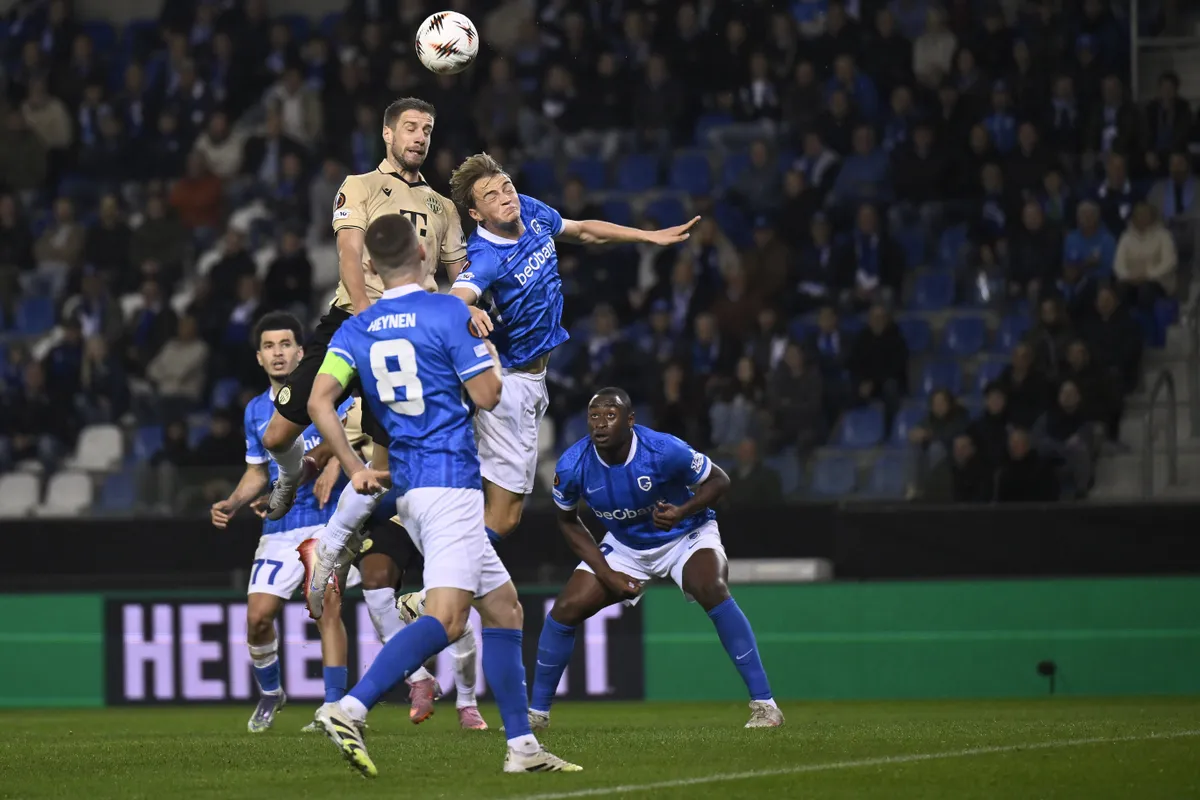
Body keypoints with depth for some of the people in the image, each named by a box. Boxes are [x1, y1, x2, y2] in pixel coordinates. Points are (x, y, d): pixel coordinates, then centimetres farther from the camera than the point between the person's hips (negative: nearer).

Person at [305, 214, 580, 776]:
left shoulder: (355, 331, 10)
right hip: (451, 481, -8)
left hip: (407, 487, 8)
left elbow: (319, 401, -2)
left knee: (503, 605, 14)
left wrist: (355, 470, 4)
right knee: (446, 618, -17)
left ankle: (522, 746, 12)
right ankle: (349, 709, -32)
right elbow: (486, 396, -7)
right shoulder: (448, 313, -6)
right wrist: (492, 358, 14)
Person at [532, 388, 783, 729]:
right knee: (565, 609, -9)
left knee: (712, 590, -32)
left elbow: (719, 480, -15)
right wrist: (607, 574, -10)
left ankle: (764, 704, -27)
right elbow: (568, 521, -2)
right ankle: (537, 712, 11)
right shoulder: (572, 467, -22)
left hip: (687, 535, -4)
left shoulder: (662, 451, -31)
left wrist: (683, 511, -34)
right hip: (624, 545, 4)